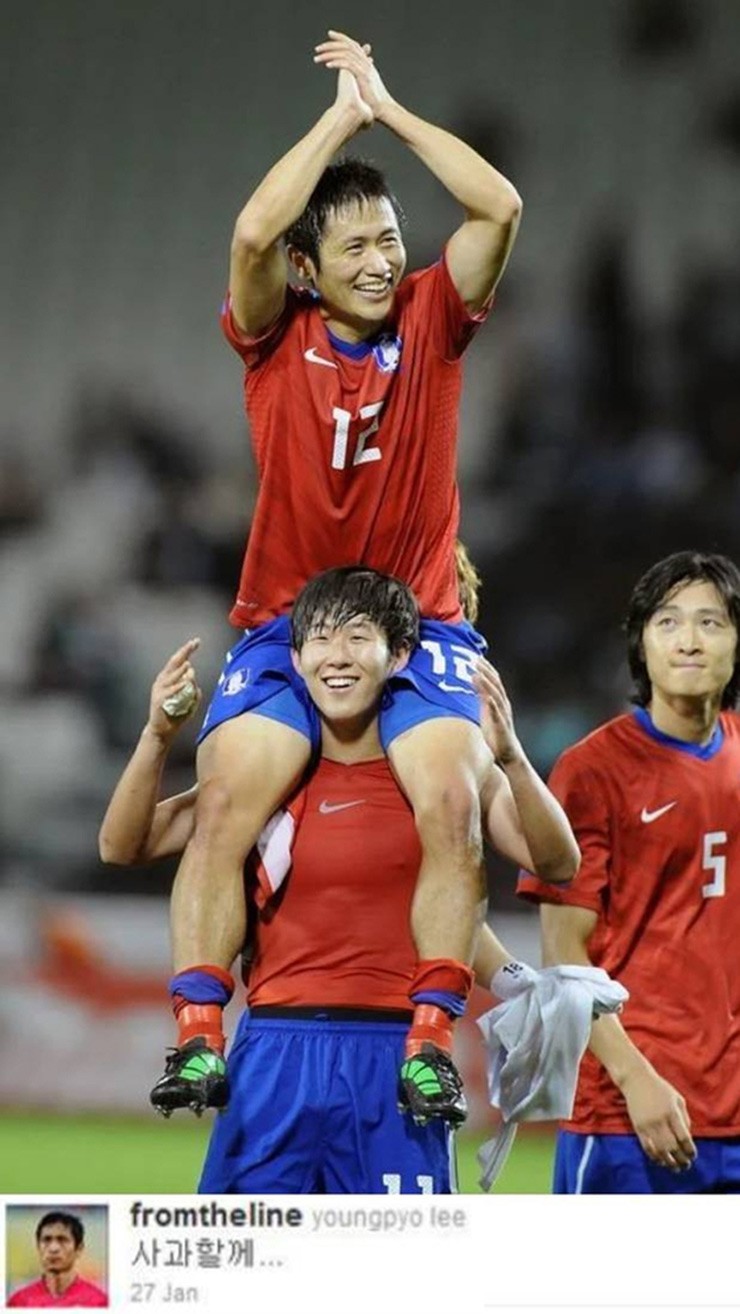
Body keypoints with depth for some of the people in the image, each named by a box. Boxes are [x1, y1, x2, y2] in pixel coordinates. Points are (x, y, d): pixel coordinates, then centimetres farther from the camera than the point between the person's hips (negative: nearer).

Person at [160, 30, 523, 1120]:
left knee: (452, 798, -23)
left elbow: (500, 208, -8)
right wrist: (342, 116, -10)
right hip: (283, 627, 0)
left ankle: (431, 1035, -20)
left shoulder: (430, 322, 5)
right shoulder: (276, 336, 2)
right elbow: (253, 232, -18)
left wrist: (391, 111, -4)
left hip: (420, 627, 0)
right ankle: (197, 1030, -20)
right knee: (227, 797, -22)